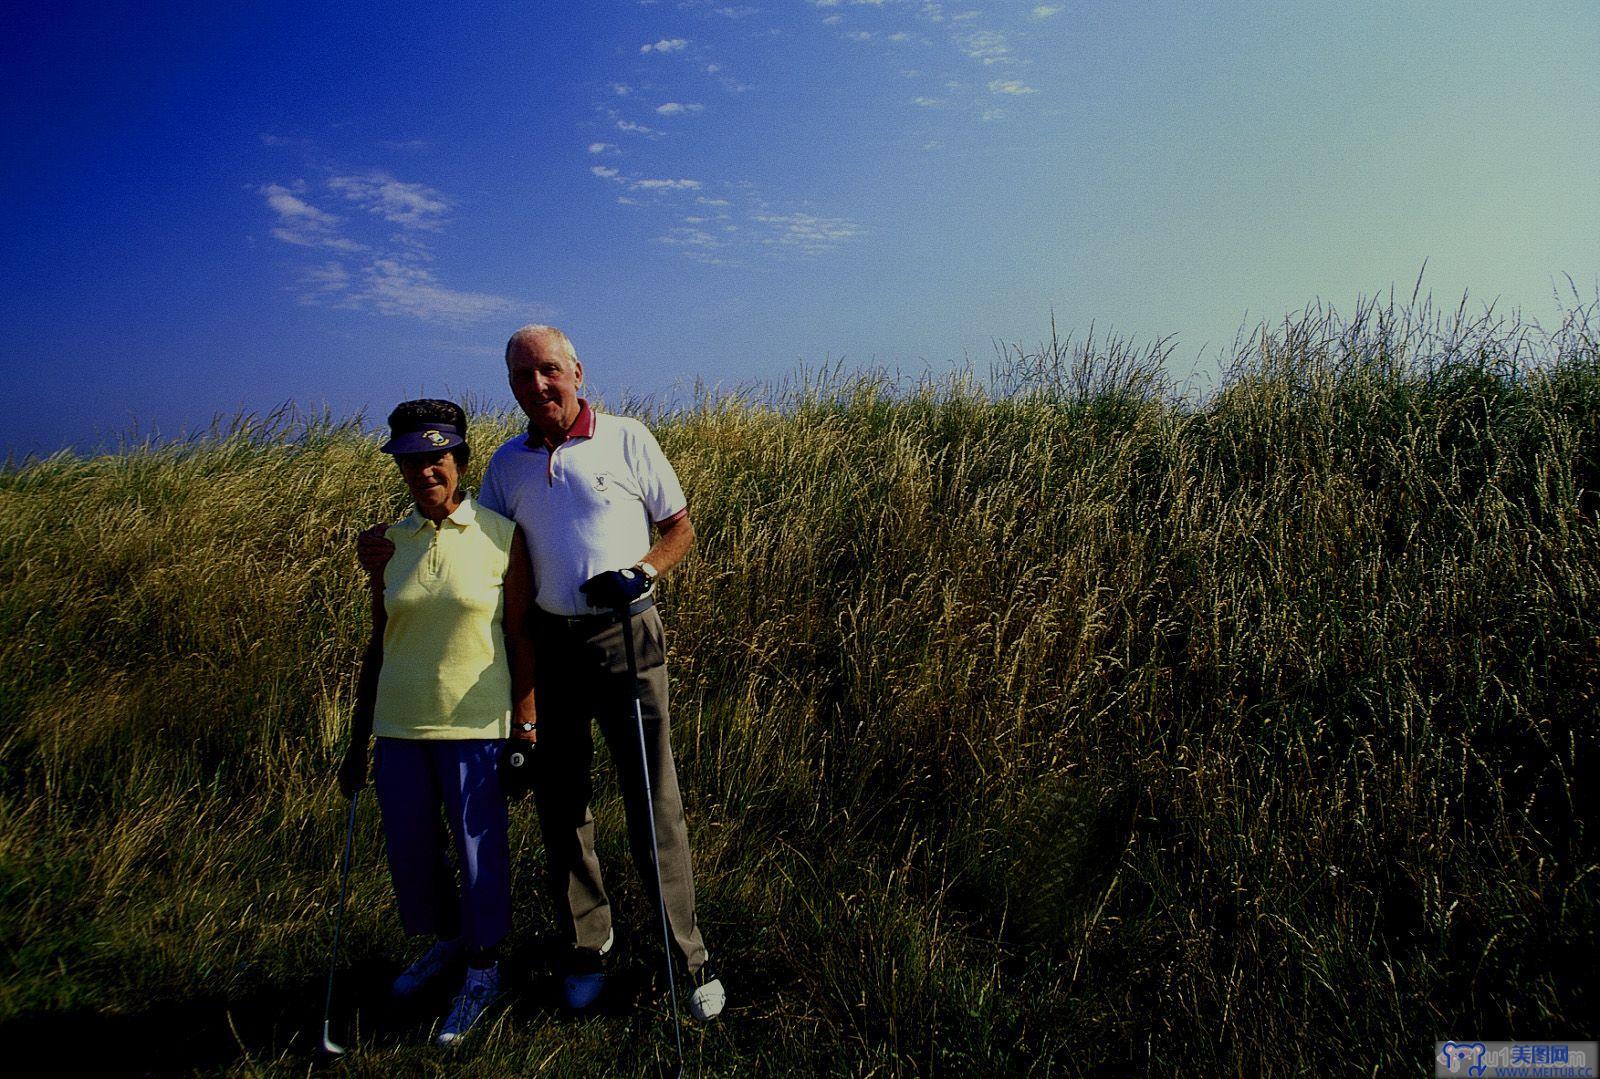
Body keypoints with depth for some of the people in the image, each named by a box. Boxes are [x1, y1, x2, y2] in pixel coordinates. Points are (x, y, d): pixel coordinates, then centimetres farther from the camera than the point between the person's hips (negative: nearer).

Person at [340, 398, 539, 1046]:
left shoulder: (501, 535, -6)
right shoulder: (388, 545, 4)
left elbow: (521, 636, -3)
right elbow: (377, 646, 10)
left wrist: (527, 726, -7)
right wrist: (358, 743, 12)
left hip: (475, 725, -4)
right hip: (399, 725, 4)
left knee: (480, 848, 7)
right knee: (409, 851, 14)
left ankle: (484, 968, 31)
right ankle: (446, 939, 43)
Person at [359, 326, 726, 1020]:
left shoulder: (626, 440, -2)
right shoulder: (508, 463, 9)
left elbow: (680, 528, 4)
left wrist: (642, 571, -14)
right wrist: (396, 549, 0)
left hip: (626, 637, -3)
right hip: (547, 643, 4)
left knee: (653, 801, 0)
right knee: (558, 801, 11)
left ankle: (689, 956, 14)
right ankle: (586, 944, 30)